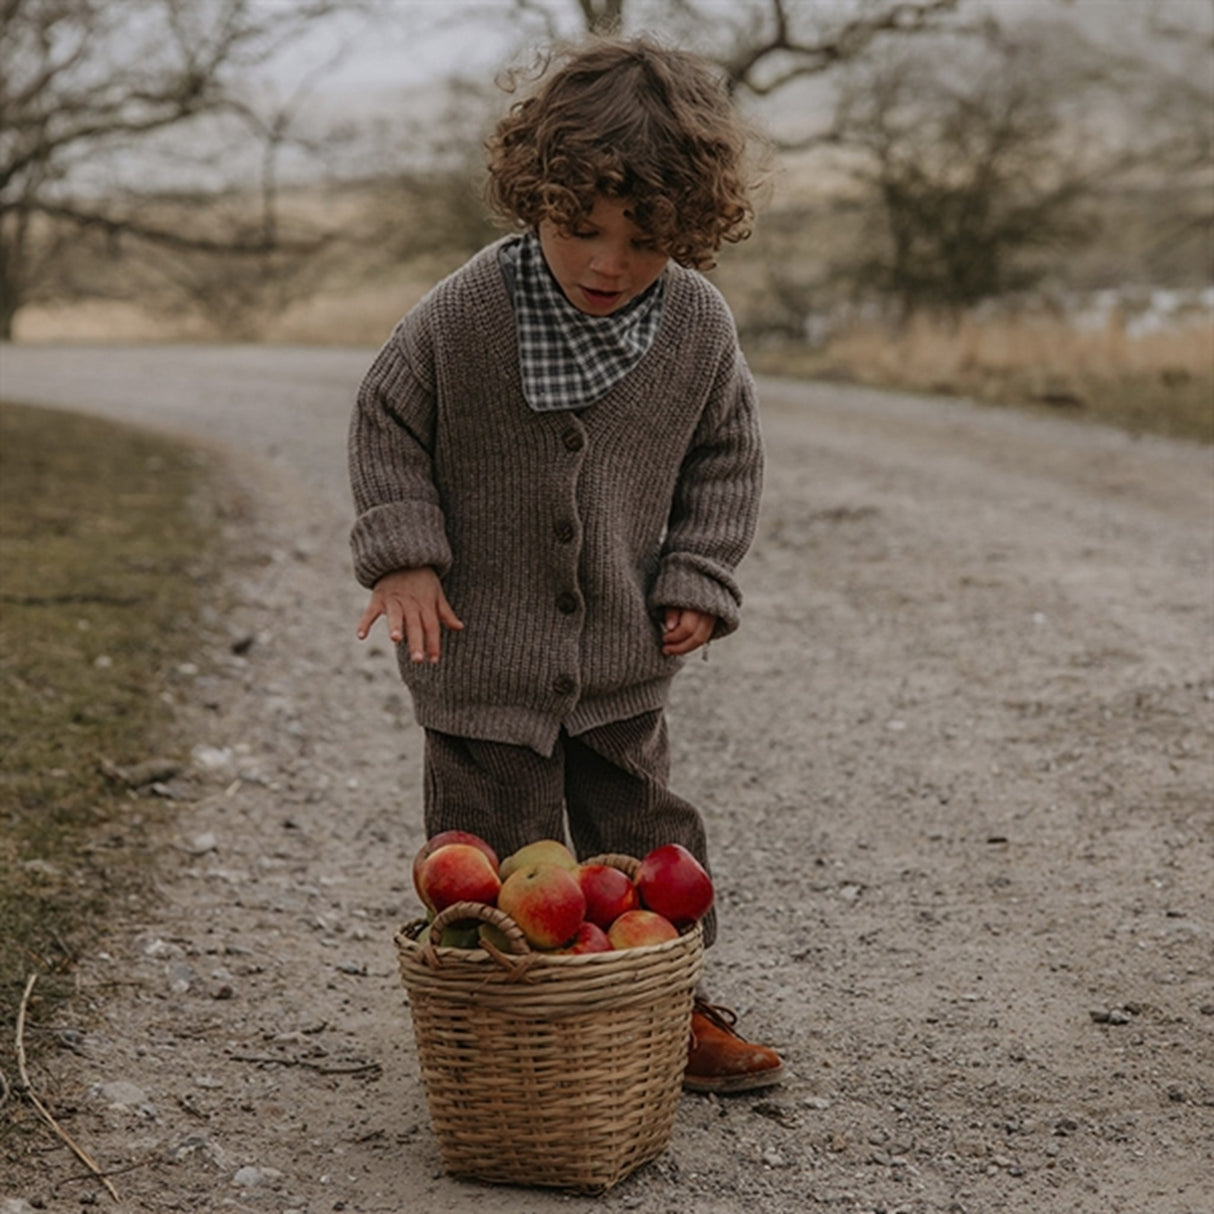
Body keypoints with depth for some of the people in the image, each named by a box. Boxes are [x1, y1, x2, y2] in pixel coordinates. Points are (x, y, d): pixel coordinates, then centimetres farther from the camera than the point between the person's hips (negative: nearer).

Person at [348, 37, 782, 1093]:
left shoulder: (698, 326, -9)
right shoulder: (462, 315, -18)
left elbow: (724, 458, 6)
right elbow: (386, 425, -3)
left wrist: (698, 581, 0)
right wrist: (403, 554, -10)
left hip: (623, 653, 3)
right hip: (483, 645, -3)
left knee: (643, 836, 15)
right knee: (495, 846, 4)